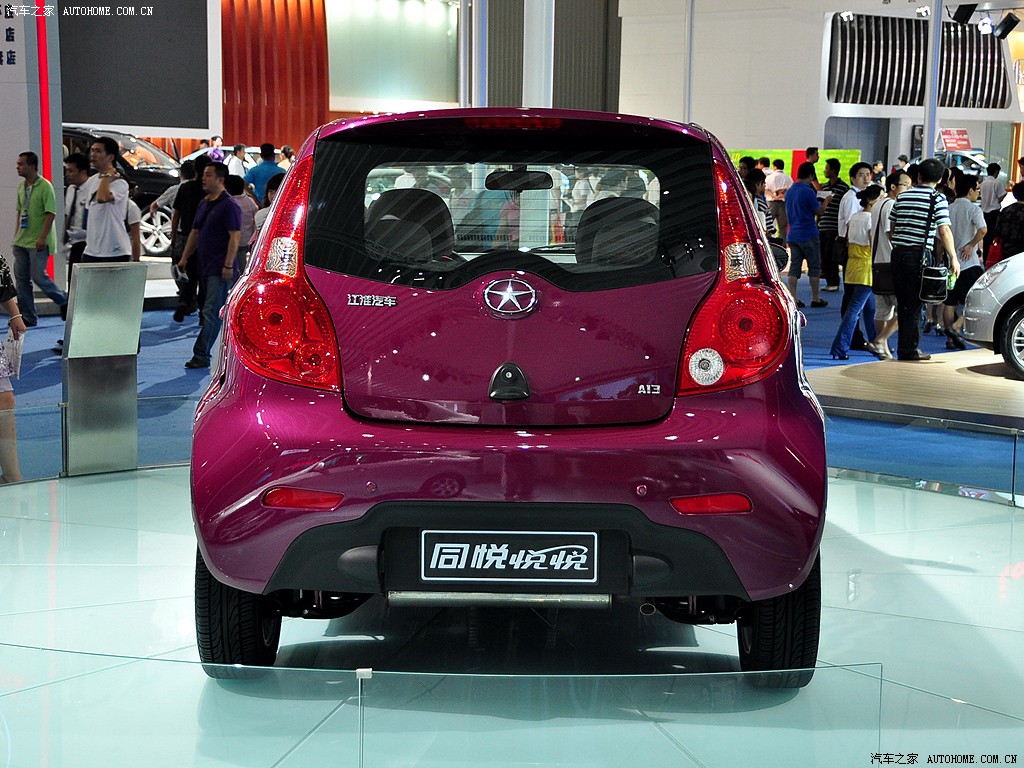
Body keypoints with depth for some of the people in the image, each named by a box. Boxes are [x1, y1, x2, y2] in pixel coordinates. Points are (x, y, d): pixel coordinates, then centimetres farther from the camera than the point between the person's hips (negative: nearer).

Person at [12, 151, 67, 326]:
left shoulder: (45, 186, -12)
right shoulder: (22, 186, 11)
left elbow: (51, 213, -16)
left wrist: (42, 238, -20)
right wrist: (16, 234, 16)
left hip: (38, 242, -8)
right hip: (21, 240, 8)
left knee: (38, 276, -8)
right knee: (21, 278, 5)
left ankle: (64, 301, 16)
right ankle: (28, 317, 11)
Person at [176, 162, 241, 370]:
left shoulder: (229, 205, -10)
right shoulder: (204, 204, 17)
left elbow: (235, 236, -15)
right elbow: (195, 232, 23)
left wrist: (228, 265, -20)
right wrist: (184, 257, 17)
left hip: (220, 269, -9)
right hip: (206, 267, 9)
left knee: (211, 312, -10)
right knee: (222, 312, 13)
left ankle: (201, 355, -13)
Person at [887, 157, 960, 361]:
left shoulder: (902, 197, 12)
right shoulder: (938, 199, -3)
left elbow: (891, 228, 16)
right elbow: (944, 231, -10)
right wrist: (953, 258, -6)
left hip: (898, 253, 5)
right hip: (919, 254, -5)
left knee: (903, 302, 11)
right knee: (914, 303, 1)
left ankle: (906, 346, 16)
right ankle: (908, 349, 3)